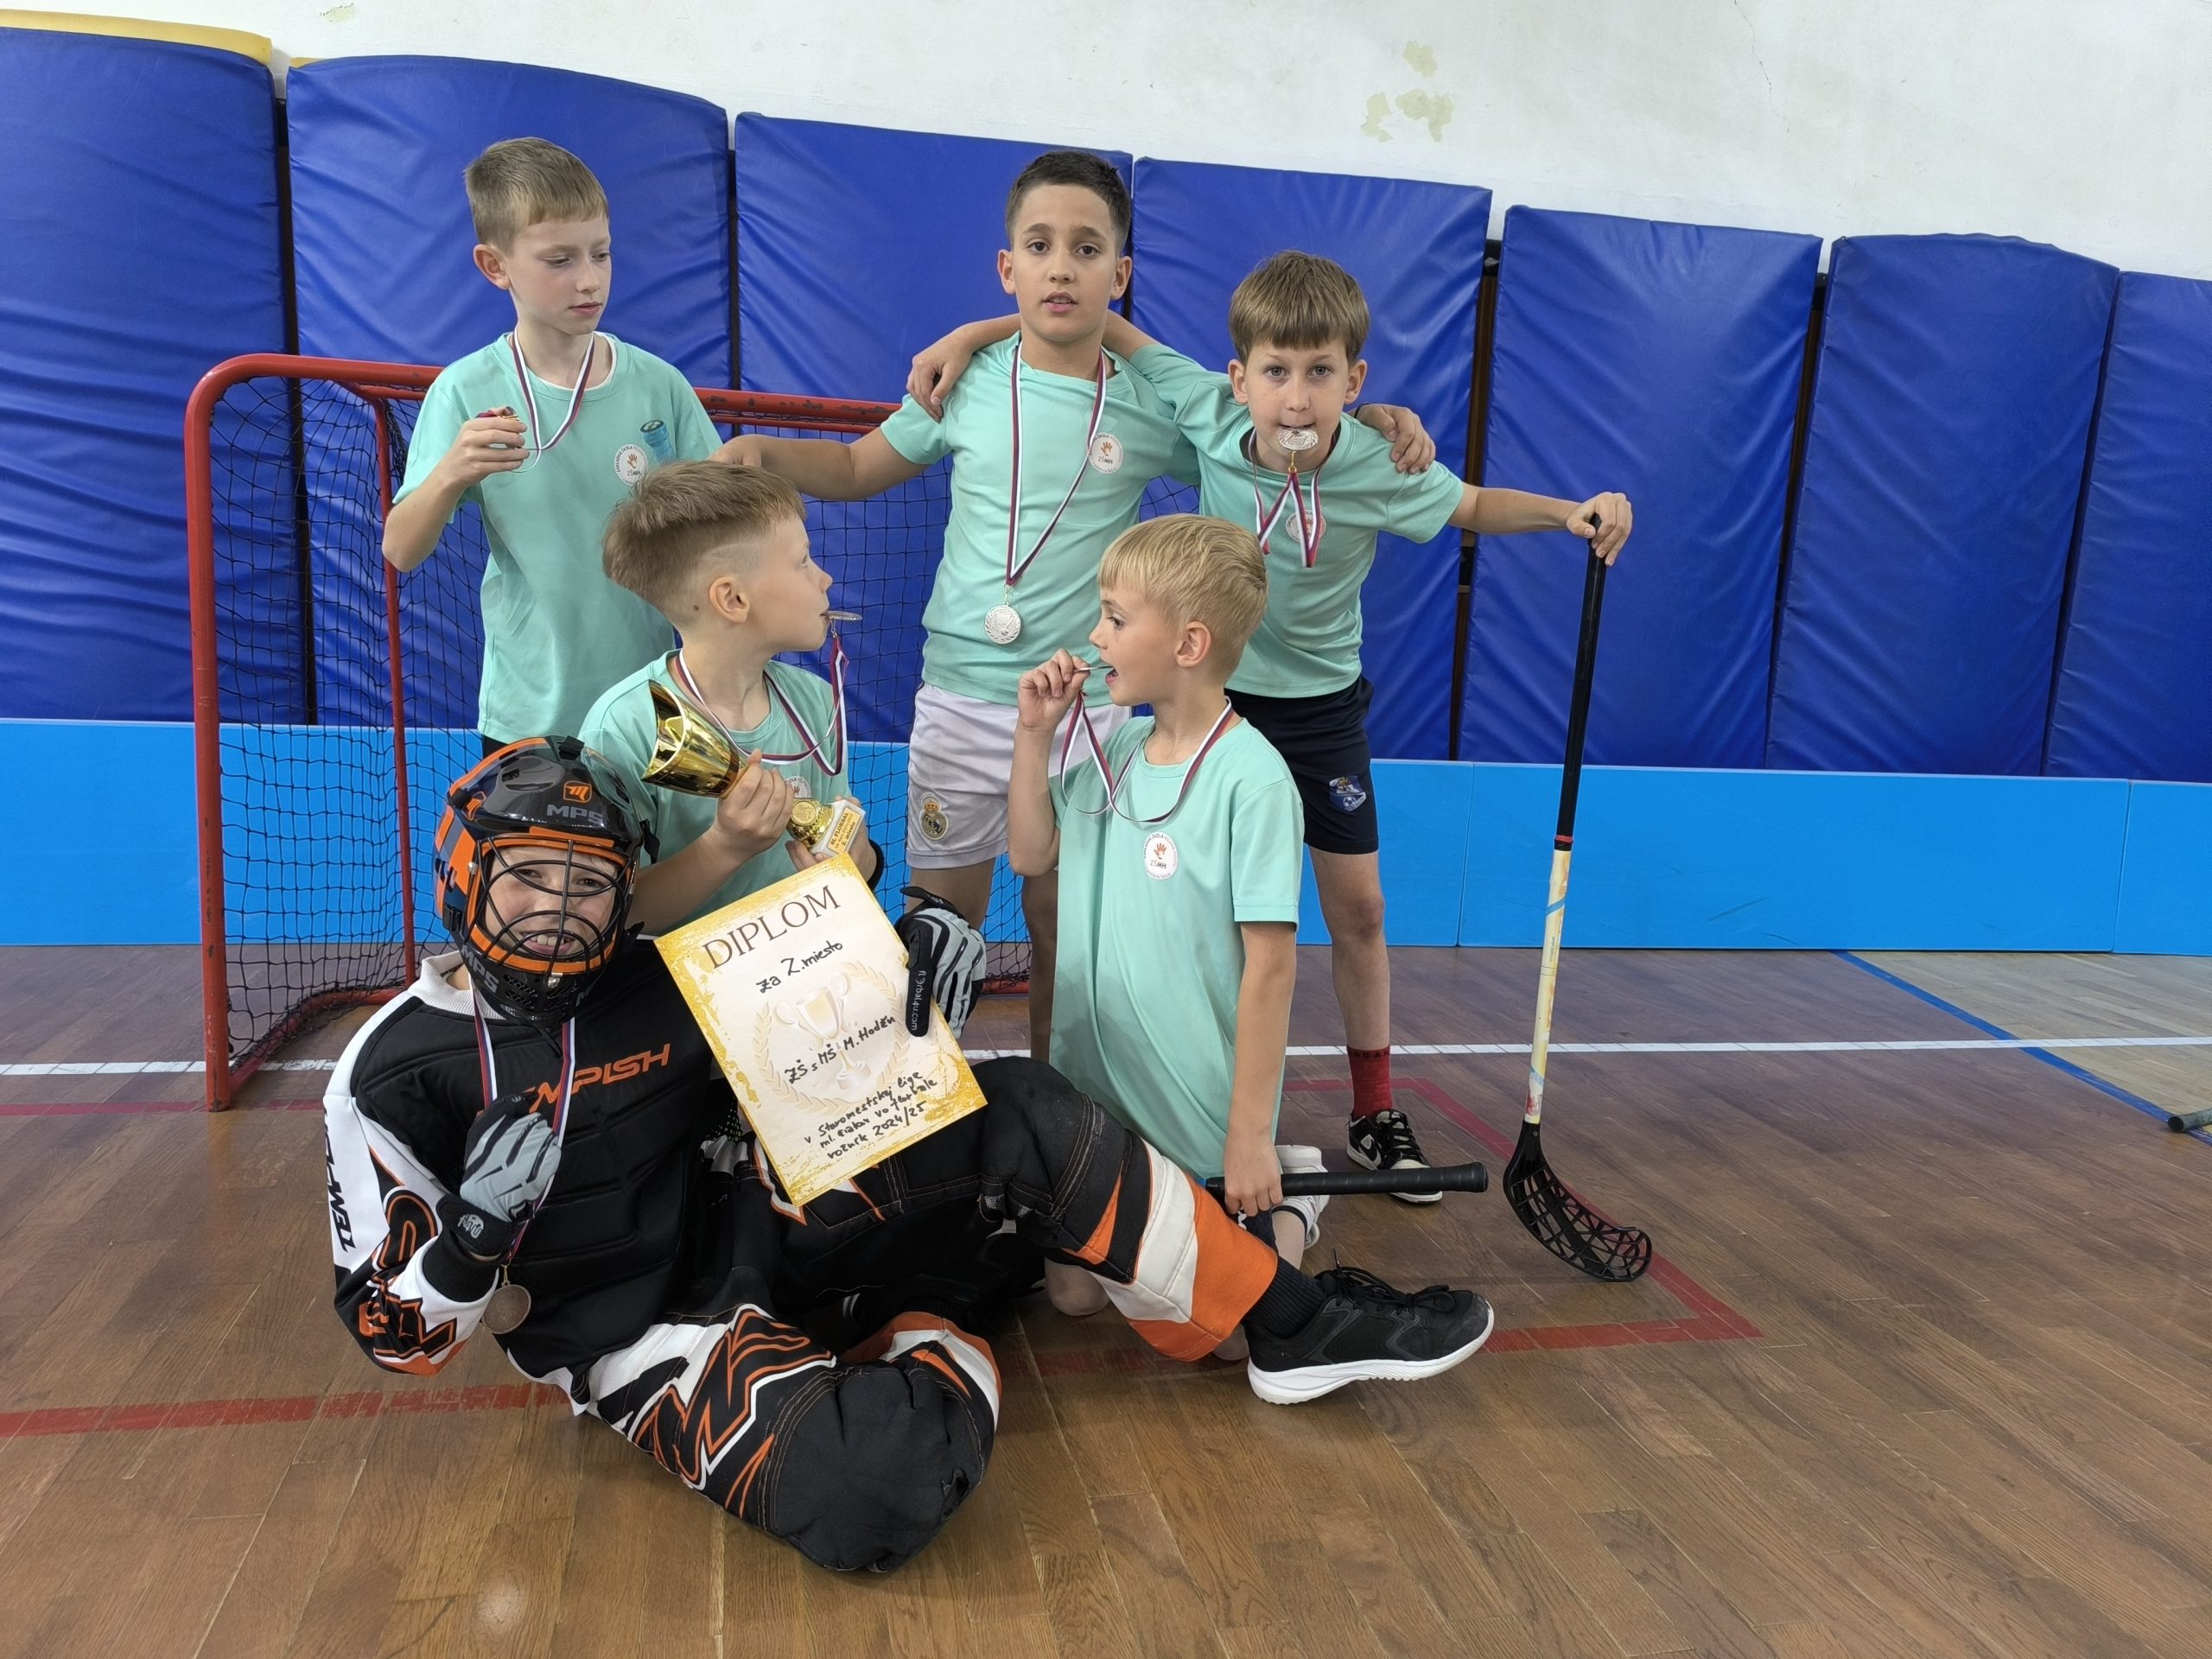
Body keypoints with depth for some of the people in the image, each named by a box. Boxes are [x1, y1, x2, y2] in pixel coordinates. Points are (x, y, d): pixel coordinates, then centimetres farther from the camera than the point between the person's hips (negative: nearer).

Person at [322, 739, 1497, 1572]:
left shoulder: (666, 981, -1)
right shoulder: (397, 1072, -9)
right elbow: (395, 1331, -5)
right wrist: (474, 1237, -26)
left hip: (757, 1219, 5)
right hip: (644, 1338, -5)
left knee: (1022, 1117, -12)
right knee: (879, 1487, -36)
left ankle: (1294, 1329, -1)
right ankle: (938, 1349, 1)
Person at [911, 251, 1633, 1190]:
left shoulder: (1382, 469, -21)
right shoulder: (1208, 411, -20)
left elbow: (1471, 506, 0)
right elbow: (1108, 326, -5)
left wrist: (1572, 514, -17)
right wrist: (972, 335, -8)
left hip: (1321, 706, 0)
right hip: (1214, 694, 0)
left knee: (1358, 909, 5)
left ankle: (1374, 1115, 22)